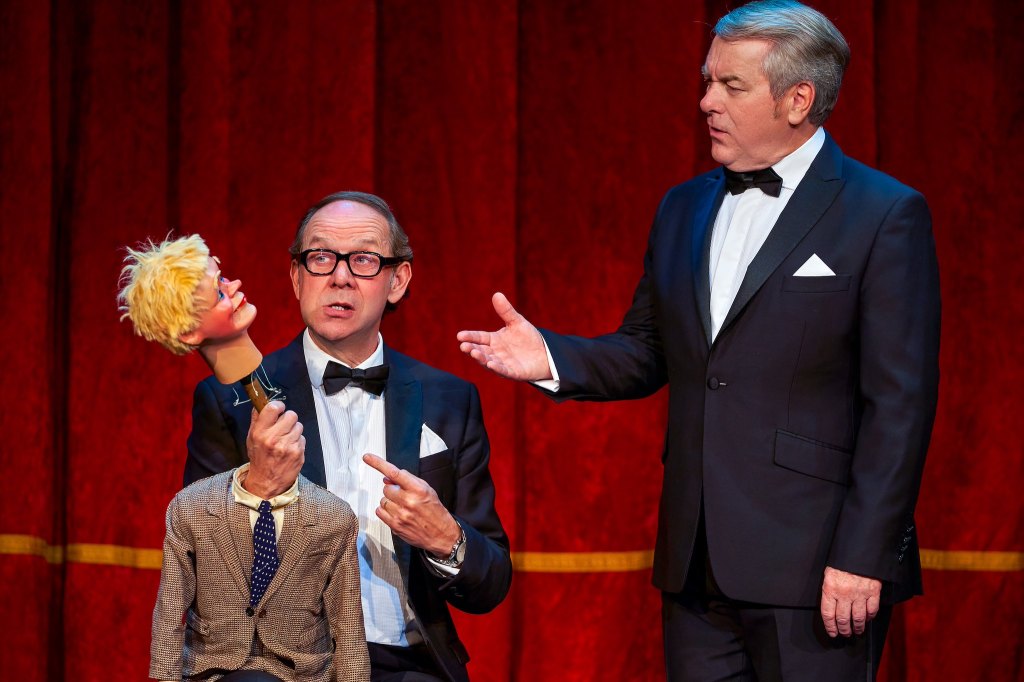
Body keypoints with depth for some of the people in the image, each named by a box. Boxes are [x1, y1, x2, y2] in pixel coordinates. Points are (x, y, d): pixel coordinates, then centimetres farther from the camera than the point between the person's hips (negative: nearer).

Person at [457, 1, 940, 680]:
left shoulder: (885, 215, -6)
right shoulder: (683, 209, 14)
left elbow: (899, 403, -10)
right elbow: (647, 354, 18)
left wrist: (863, 556, -15)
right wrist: (551, 357, -2)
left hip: (811, 567, -6)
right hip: (697, 560, 6)